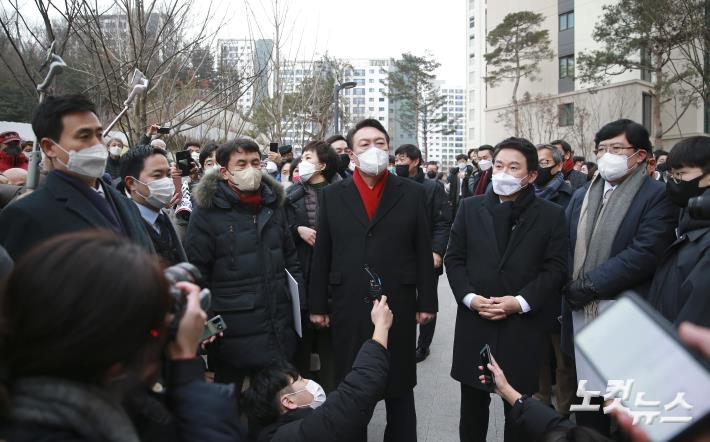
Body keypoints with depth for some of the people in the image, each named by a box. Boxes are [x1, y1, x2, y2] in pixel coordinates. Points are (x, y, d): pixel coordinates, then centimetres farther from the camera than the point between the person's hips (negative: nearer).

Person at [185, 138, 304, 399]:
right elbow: (196, 274, -9)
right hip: (233, 333, -5)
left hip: (279, 330, 5)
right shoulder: (207, 212, -8)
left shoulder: (273, 205, 9)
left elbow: (290, 258, 18)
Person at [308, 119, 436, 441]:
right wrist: (317, 305, 2)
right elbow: (322, 255, 4)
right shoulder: (332, 195, 3)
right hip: (348, 308, 1)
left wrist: (426, 302, -1)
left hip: (398, 306, 0)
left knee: (400, 389, 12)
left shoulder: (413, 193, 1)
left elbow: (424, 252, 1)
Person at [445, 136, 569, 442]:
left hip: (524, 327, -2)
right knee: (472, 404, 14)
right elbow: (454, 258, 4)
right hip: (474, 323, 2)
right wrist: (469, 297, -10)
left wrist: (520, 302, -16)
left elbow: (556, 268, -5)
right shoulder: (470, 208, 5)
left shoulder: (552, 215, -1)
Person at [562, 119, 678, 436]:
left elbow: (645, 254, -17)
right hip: (582, 313, 5)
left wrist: (589, 284, -17)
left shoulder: (658, 196, -6)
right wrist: (571, 288, -8)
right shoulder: (581, 197, 15)